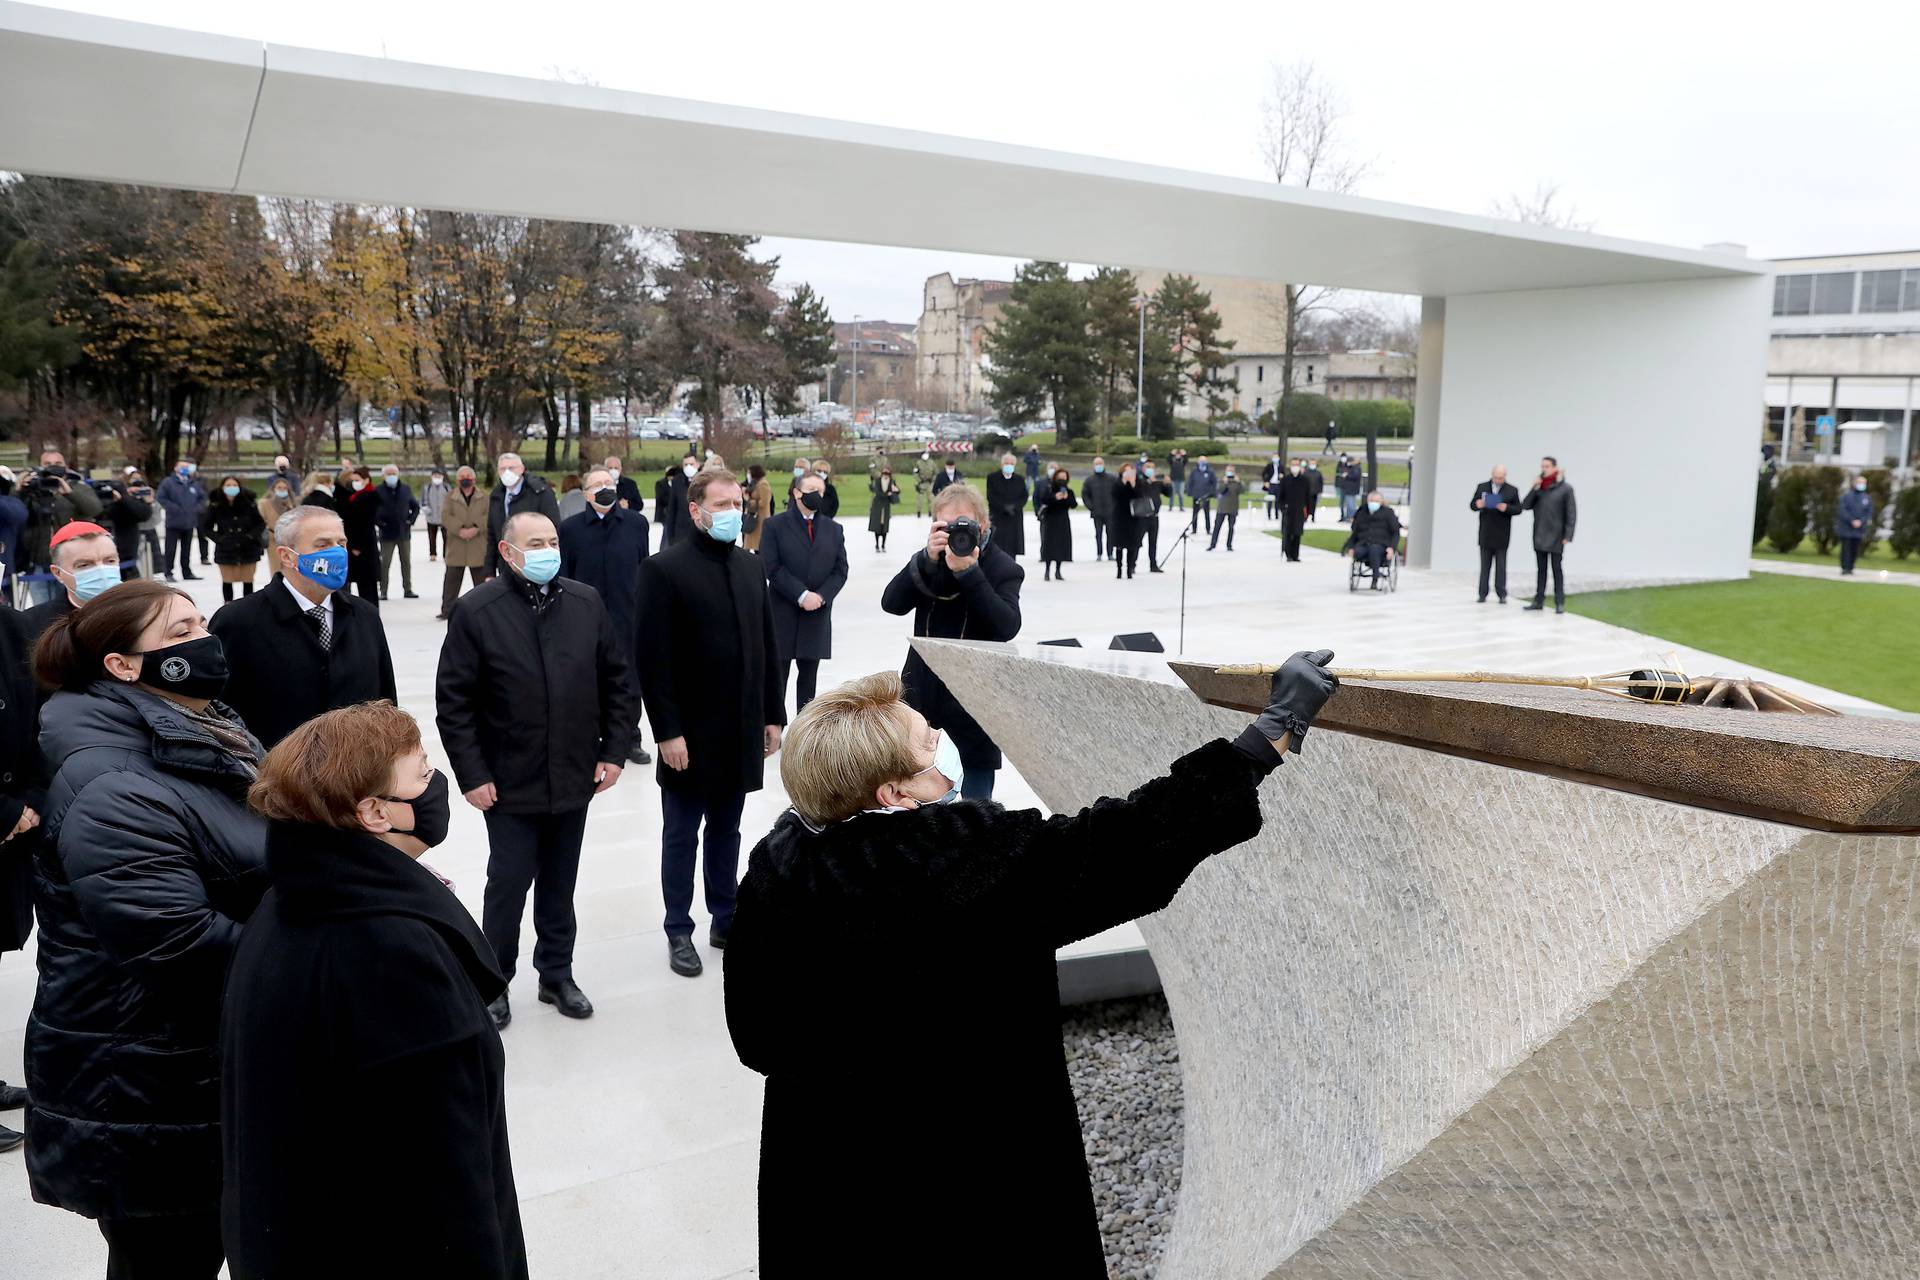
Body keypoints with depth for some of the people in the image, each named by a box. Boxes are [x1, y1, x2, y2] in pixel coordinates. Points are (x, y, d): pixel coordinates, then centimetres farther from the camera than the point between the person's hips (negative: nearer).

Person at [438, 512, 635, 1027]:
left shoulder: (587, 603, 2)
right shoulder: (476, 611, -9)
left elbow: (617, 681, 7)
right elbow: (453, 702, -8)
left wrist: (615, 750, 2)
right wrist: (472, 775, -10)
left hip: (574, 776, 4)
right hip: (509, 783, -3)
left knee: (560, 883, 16)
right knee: (509, 882, 4)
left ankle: (557, 974, 32)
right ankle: (495, 981, 25)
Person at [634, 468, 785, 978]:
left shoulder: (751, 567, 9)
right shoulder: (665, 569, -10)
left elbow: (767, 647, 12)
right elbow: (652, 659, -13)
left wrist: (774, 715, 8)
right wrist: (667, 731, -16)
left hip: (742, 731, 5)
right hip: (690, 734, -5)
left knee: (726, 832, 16)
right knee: (681, 836, 8)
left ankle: (725, 919, 29)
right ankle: (679, 931, 21)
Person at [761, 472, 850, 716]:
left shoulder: (834, 529, 10)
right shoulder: (775, 526, -2)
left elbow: (840, 570, 5)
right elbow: (772, 568, -10)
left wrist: (821, 596, -11)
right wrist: (802, 595, -17)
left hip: (817, 615, 3)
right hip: (782, 613, -3)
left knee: (809, 675, 10)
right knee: (778, 675, 2)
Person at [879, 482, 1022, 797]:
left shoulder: (1002, 567, -5)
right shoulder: (930, 560, 5)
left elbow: (1008, 626, -21)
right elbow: (891, 603, -9)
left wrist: (968, 571, -26)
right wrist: (927, 560, -21)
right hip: (923, 691, 3)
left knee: (976, 801, 5)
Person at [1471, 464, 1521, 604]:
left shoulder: (1512, 491, 2)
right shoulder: (1482, 487, 7)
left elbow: (1518, 509, -1)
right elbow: (1471, 505, 6)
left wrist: (1507, 508, -20)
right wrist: (1477, 505, -17)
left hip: (1501, 535, -2)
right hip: (1485, 534, 2)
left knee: (1501, 565, 2)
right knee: (1485, 565, 6)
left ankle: (1502, 594, 5)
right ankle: (1483, 594, 8)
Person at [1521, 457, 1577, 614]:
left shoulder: (1565, 488, -6)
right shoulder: (1538, 486, 7)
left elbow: (1571, 514, -7)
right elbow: (1525, 506, 2)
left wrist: (1568, 536, -13)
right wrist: (1534, 489, -10)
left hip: (1556, 538, -4)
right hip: (1539, 537, 4)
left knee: (1556, 569, 0)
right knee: (1541, 569, 9)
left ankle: (1560, 603, 4)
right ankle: (1539, 601, 14)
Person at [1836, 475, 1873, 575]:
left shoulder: (1867, 498, 10)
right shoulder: (1846, 496, -2)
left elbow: (1869, 512, 6)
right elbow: (1842, 511, -9)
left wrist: (1861, 521, -12)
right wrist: (1852, 521, -17)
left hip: (1859, 529, 3)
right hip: (1846, 529, -3)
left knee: (1855, 550, 4)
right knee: (1846, 549, -4)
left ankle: (1850, 569, 12)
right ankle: (1845, 569, -2)